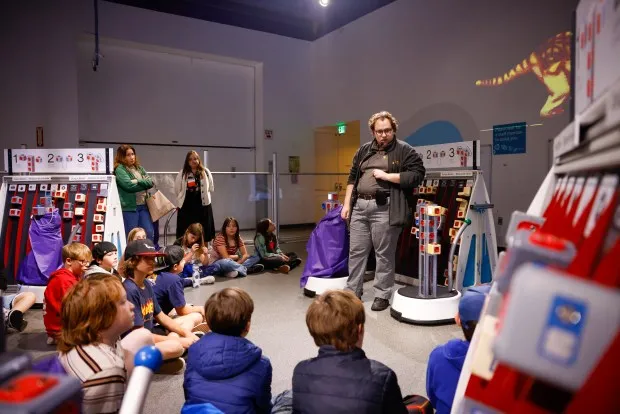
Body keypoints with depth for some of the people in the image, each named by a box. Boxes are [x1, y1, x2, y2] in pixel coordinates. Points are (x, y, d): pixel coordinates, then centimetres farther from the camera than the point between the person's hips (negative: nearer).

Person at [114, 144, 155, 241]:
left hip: (143, 205, 6)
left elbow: (151, 182, 6)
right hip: (129, 207, -5)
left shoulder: (139, 168, 16)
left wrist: (138, 181, -11)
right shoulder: (120, 169, -4)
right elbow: (128, 185, -16)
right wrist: (144, 184, -3)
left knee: (149, 233, 4)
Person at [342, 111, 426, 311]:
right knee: (356, 251, 8)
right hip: (359, 206, 5)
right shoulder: (364, 150, 16)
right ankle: (352, 292, 19)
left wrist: (386, 175, -12)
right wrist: (346, 203, 11)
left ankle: (382, 296, 14)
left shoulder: (404, 150, 1)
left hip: (385, 208, -5)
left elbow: (417, 175, -9)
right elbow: (352, 177, 18)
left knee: (384, 254, 2)